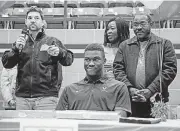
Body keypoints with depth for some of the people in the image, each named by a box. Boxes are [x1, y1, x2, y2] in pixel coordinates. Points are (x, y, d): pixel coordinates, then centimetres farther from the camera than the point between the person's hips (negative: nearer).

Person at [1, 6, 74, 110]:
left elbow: (68, 60, -3)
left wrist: (59, 52, -25)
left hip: (46, 96, -2)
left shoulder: (52, 42, 9)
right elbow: (6, 64, 7)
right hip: (22, 96, 3)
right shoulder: (20, 41, 17)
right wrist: (16, 49, -11)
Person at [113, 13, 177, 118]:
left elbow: (170, 69, -2)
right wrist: (130, 89, -10)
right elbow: (117, 69, 7)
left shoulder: (164, 44, 7)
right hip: (130, 102, 2)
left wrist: (150, 90, -12)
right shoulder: (124, 46, 15)